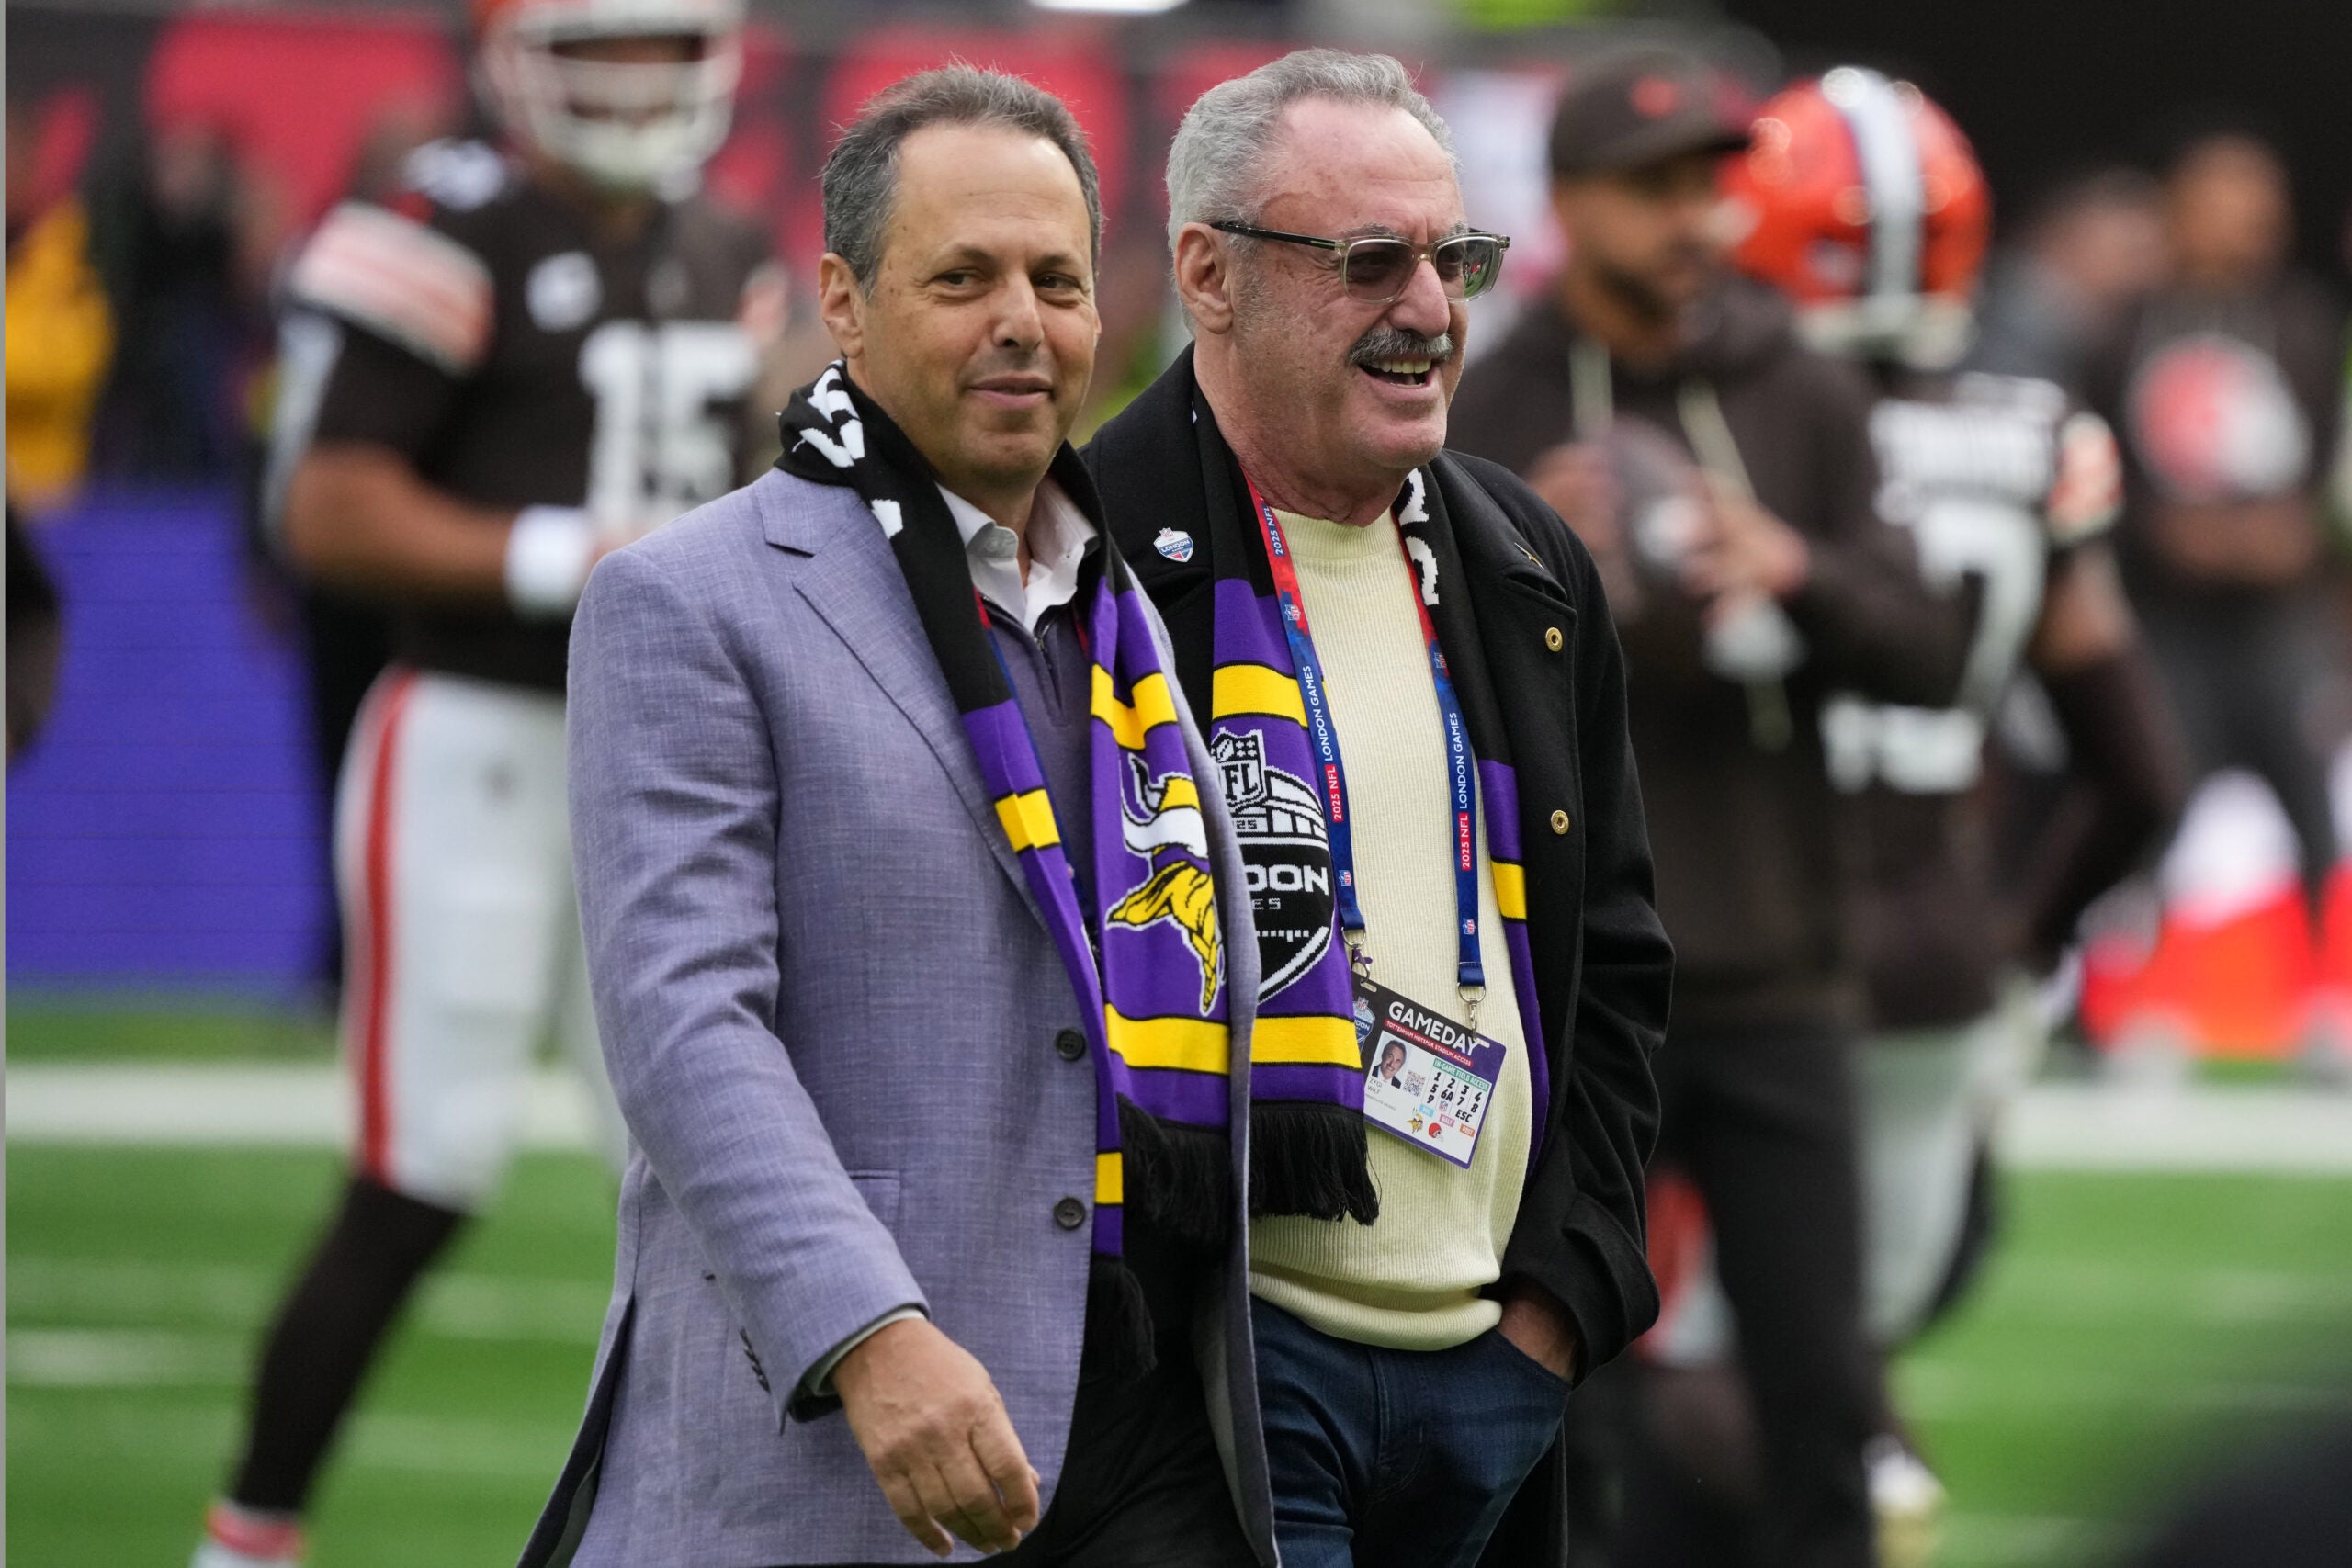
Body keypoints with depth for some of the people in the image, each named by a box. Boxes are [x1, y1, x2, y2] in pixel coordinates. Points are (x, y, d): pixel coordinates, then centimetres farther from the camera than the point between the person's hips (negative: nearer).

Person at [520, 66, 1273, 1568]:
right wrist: (872, 1342, -26)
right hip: (824, 1444, -5)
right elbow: (683, 1018, -13)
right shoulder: (687, 607, -2)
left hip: (1153, 1438, 6)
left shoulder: (1139, 612, 19)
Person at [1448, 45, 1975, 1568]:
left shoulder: (1807, 402, 6)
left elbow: (1931, 656, 2)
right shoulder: (1482, 424, -1)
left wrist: (1797, 575, -16)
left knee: (1820, 1388, 2)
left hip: (1777, 983, 2)